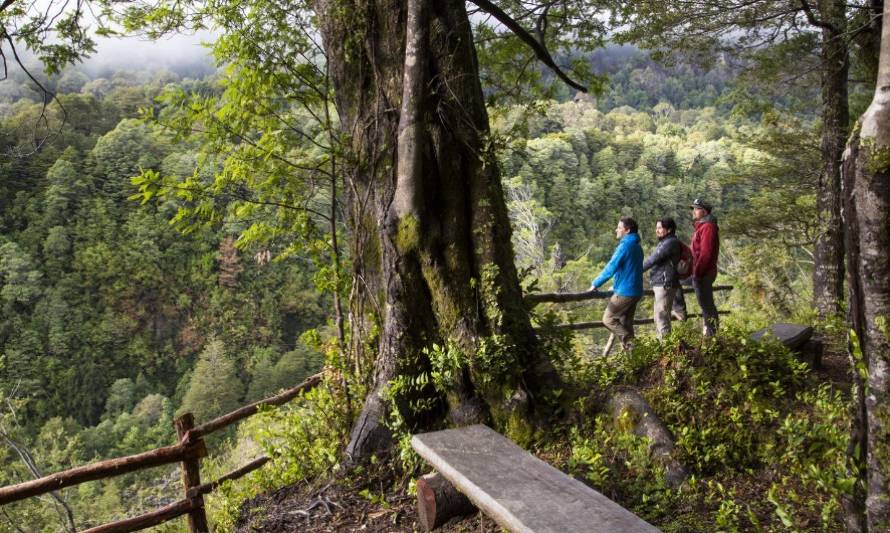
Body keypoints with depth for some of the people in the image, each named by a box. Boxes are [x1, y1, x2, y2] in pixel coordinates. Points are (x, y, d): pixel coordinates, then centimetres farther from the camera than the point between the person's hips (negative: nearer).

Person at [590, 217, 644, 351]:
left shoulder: (625, 246, -16)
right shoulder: (636, 246, 14)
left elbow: (611, 268, -18)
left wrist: (595, 284, -9)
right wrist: (616, 285, 26)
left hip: (625, 292, -9)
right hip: (635, 291, 9)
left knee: (608, 319, -1)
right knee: (626, 323, 14)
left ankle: (632, 345, -6)